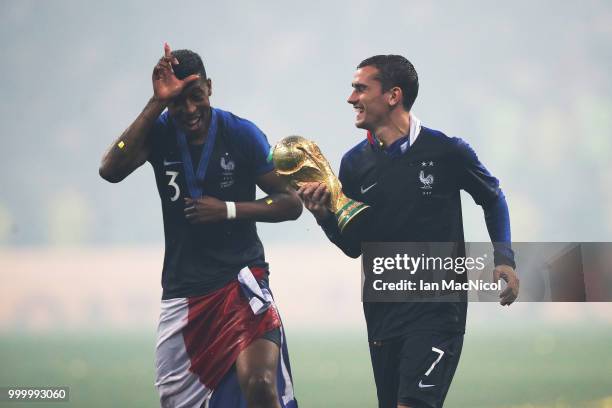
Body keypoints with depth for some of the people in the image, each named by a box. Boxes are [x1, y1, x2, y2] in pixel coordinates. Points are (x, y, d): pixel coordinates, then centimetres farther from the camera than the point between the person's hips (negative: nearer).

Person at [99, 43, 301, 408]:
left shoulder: (242, 134, -6)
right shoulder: (158, 132, -1)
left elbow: (291, 203, -2)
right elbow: (111, 170, -21)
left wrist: (229, 210, -16)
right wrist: (157, 103, -24)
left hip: (240, 279, -3)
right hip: (182, 289, 3)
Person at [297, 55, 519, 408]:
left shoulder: (447, 152, -6)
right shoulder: (355, 163, 4)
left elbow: (492, 198, 11)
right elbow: (354, 246, 8)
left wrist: (504, 259, 1)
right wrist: (325, 216, -11)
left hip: (437, 309, -5)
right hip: (383, 311, 5)